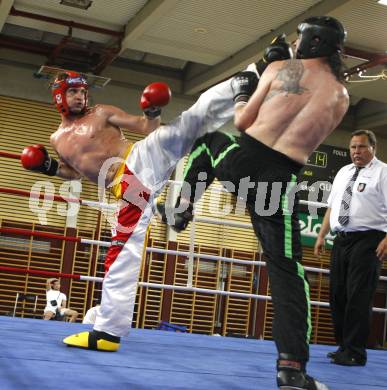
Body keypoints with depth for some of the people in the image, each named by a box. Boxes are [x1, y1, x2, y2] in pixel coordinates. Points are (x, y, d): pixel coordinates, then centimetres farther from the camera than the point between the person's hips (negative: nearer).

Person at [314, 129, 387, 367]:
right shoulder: (343, 172, 18)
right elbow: (332, 206, 21)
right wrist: (322, 235, 16)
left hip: (367, 240, -7)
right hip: (342, 239, 7)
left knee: (359, 296, -8)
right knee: (337, 294, 8)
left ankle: (355, 352, -1)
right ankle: (344, 346, 19)